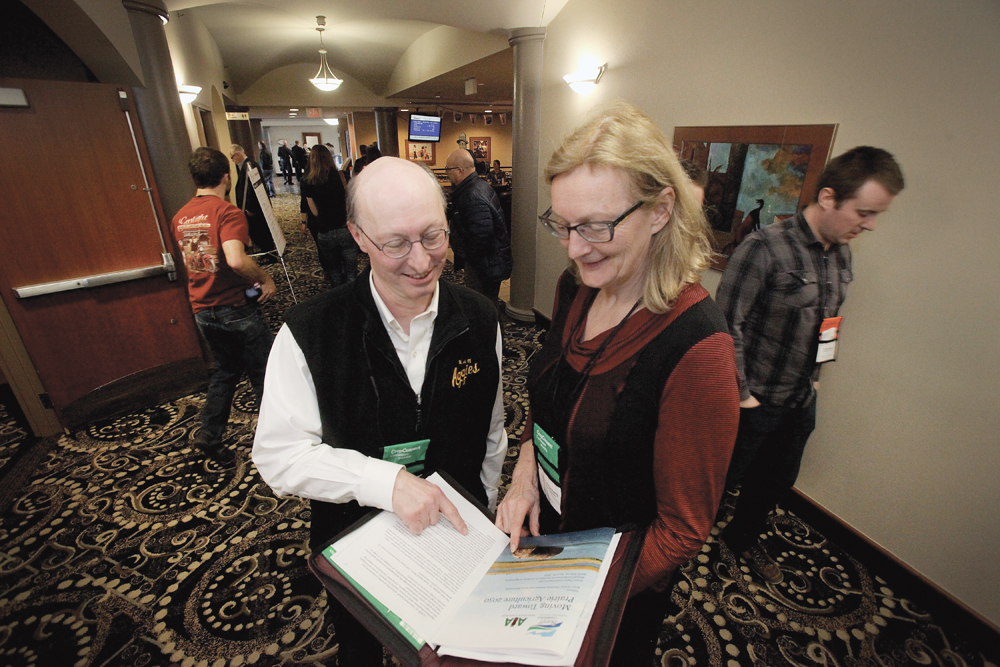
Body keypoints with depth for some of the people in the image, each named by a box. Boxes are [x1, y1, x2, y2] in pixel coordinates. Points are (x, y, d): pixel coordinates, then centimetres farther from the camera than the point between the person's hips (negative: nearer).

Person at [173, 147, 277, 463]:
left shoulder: (180, 218, 8)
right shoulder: (228, 212, -17)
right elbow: (236, 260, -33)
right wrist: (265, 278, -17)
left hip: (203, 310, 7)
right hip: (236, 307, -7)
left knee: (225, 369, 23)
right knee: (262, 373, 9)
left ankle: (209, 432, 21)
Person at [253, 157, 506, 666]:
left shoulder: (479, 319, -14)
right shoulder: (309, 332, -23)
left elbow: (491, 433, -3)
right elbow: (278, 455, -19)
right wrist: (384, 480, -33)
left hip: (455, 535, 2)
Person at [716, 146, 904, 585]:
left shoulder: (842, 255, 4)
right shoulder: (764, 248, -22)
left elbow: (829, 321, 16)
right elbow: (727, 325, -23)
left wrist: (814, 377, 14)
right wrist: (741, 393, -18)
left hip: (801, 401, 8)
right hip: (755, 401, -7)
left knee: (778, 480, 23)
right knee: (723, 478, 9)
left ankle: (744, 537, 48)